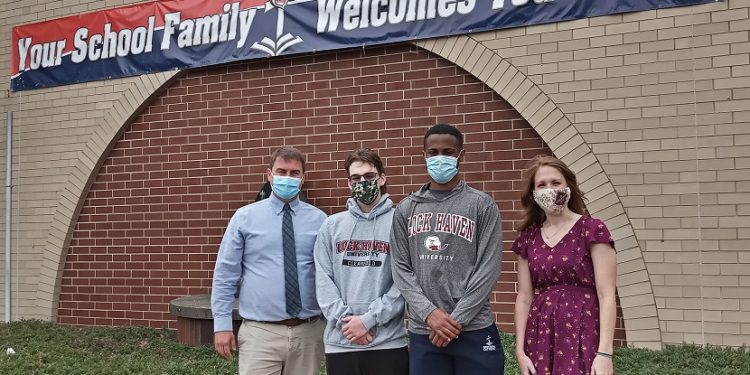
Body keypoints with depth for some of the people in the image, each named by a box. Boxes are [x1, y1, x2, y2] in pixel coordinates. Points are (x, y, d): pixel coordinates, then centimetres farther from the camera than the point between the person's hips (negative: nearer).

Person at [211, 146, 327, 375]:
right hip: (260, 332, -2)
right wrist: (222, 324, -3)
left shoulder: (319, 220, 5)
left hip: (308, 332, 2)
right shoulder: (245, 217, 2)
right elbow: (225, 274, 2)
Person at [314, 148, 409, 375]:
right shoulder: (331, 225, 10)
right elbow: (323, 279, 3)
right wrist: (345, 319, -9)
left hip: (388, 342, -2)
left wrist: (368, 320, -12)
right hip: (339, 342, 3)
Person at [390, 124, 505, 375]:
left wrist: (457, 319, -10)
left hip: (474, 329, -2)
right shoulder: (406, 209, 9)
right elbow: (401, 269, 4)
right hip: (422, 331, 2)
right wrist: (428, 312, -9)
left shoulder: (482, 205, 1)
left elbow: (488, 269, -5)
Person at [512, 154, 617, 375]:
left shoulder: (592, 230, -4)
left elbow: (607, 295, -9)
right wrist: (520, 350, 2)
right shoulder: (528, 238, 9)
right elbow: (524, 297, 9)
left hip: (582, 335, -4)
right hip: (540, 337, 4)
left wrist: (604, 352, -15)